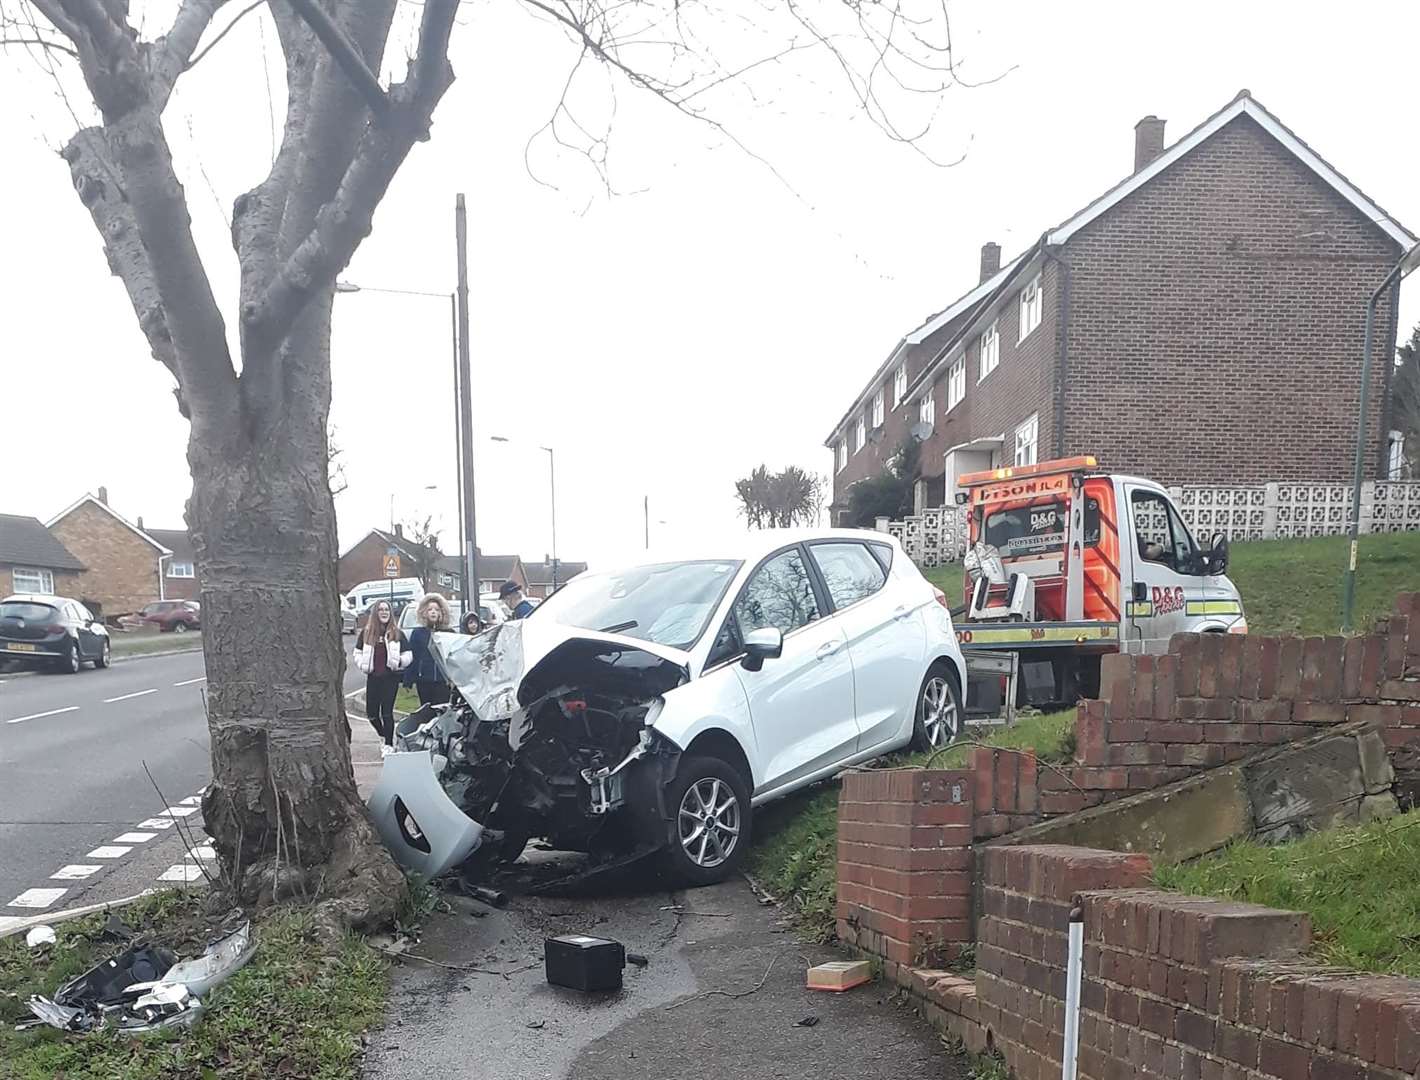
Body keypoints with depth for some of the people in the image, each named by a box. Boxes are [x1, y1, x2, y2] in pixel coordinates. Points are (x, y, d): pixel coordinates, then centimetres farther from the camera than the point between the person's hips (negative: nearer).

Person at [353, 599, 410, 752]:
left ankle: (389, 744, 4)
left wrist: (398, 663, -13)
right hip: (372, 678, 3)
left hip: (390, 678, -2)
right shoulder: (366, 633, 5)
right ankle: (383, 736, 32)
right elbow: (358, 653, 14)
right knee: (371, 712, 6)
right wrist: (363, 665, -2)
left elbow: (408, 655, 4)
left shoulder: (397, 633, 2)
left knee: (387, 712, -5)